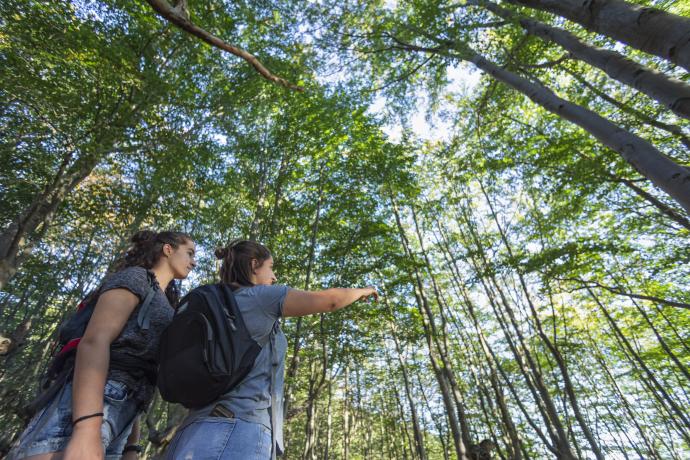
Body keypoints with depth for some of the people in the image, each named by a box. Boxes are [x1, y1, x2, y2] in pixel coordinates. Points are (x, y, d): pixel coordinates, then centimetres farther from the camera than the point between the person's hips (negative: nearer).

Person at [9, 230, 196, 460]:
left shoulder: (161, 306, 29)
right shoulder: (135, 277, 3)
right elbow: (94, 340, -13)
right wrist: (87, 430, -27)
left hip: (120, 414, 8)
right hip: (86, 411, -8)